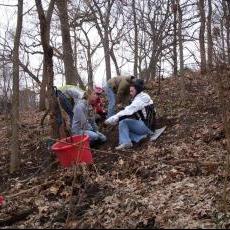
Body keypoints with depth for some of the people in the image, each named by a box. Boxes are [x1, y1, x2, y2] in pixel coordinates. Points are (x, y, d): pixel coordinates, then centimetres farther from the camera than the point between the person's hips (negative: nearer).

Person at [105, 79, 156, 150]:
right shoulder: (143, 98, 16)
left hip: (146, 126, -10)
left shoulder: (140, 99, -15)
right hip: (146, 126, 10)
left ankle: (125, 142, -24)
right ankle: (142, 136, -5)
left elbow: (128, 111, -25)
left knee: (123, 121, -15)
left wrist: (112, 119, -26)